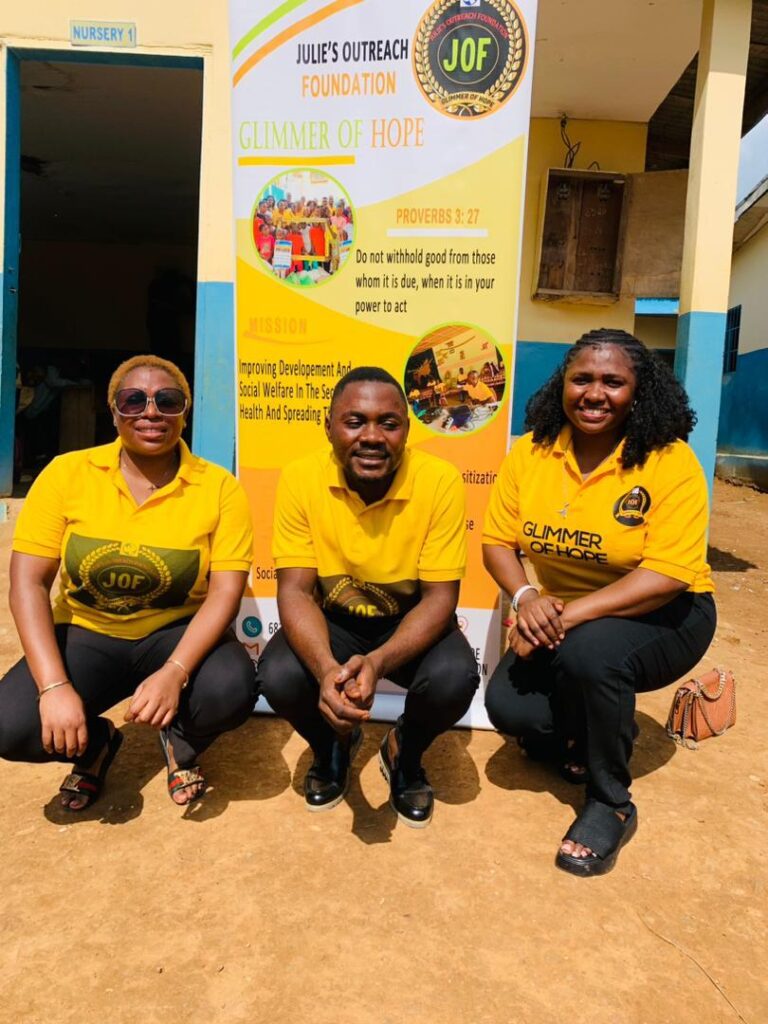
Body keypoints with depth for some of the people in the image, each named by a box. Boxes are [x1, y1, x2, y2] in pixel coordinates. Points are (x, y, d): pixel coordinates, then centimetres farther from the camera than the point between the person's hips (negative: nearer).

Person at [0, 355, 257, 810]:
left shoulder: (219, 487, -11)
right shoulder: (67, 474, -8)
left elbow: (226, 592, -15)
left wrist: (175, 672, -31)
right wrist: (54, 685, -22)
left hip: (177, 633, -1)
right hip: (87, 634, 1)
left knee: (232, 689, -30)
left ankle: (181, 742, 9)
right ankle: (95, 742, 15)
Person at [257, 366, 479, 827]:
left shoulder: (440, 480, -21)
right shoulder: (301, 478, -17)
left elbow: (440, 597, -19)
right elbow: (295, 589, -17)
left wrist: (377, 663, -37)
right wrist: (326, 669, -37)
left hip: (410, 620, -1)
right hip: (332, 619, 1)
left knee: (455, 680, -29)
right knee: (279, 677, -26)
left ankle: (405, 752, 10)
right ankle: (332, 747, 13)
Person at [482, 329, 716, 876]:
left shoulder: (671, 461, -18)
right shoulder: (532, 452, -7)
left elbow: (667, 575, -25)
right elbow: (497, 540, -3)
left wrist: (571, 615, -32)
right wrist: (525, 597, -24)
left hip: (661, 616, -3)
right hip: (565, 616, 4)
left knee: (588, 650, -35)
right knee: (509, 707, -18)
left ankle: (612, 804, -7)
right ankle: (586, 735, 20)